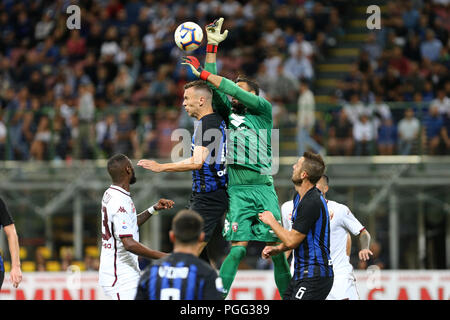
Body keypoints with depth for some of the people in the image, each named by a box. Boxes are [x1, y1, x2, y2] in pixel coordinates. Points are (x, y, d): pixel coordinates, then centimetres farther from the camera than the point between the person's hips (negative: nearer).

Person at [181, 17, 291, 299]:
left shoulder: (263, 109, 8)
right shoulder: (229, 115, 17)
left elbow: (234, 90, -3)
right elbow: (216, 90, 10)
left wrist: (202, 73, -2)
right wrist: (212, 47, 7)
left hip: (264, 188, -1)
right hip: (238, 190, 1)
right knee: (238, 248, -11)